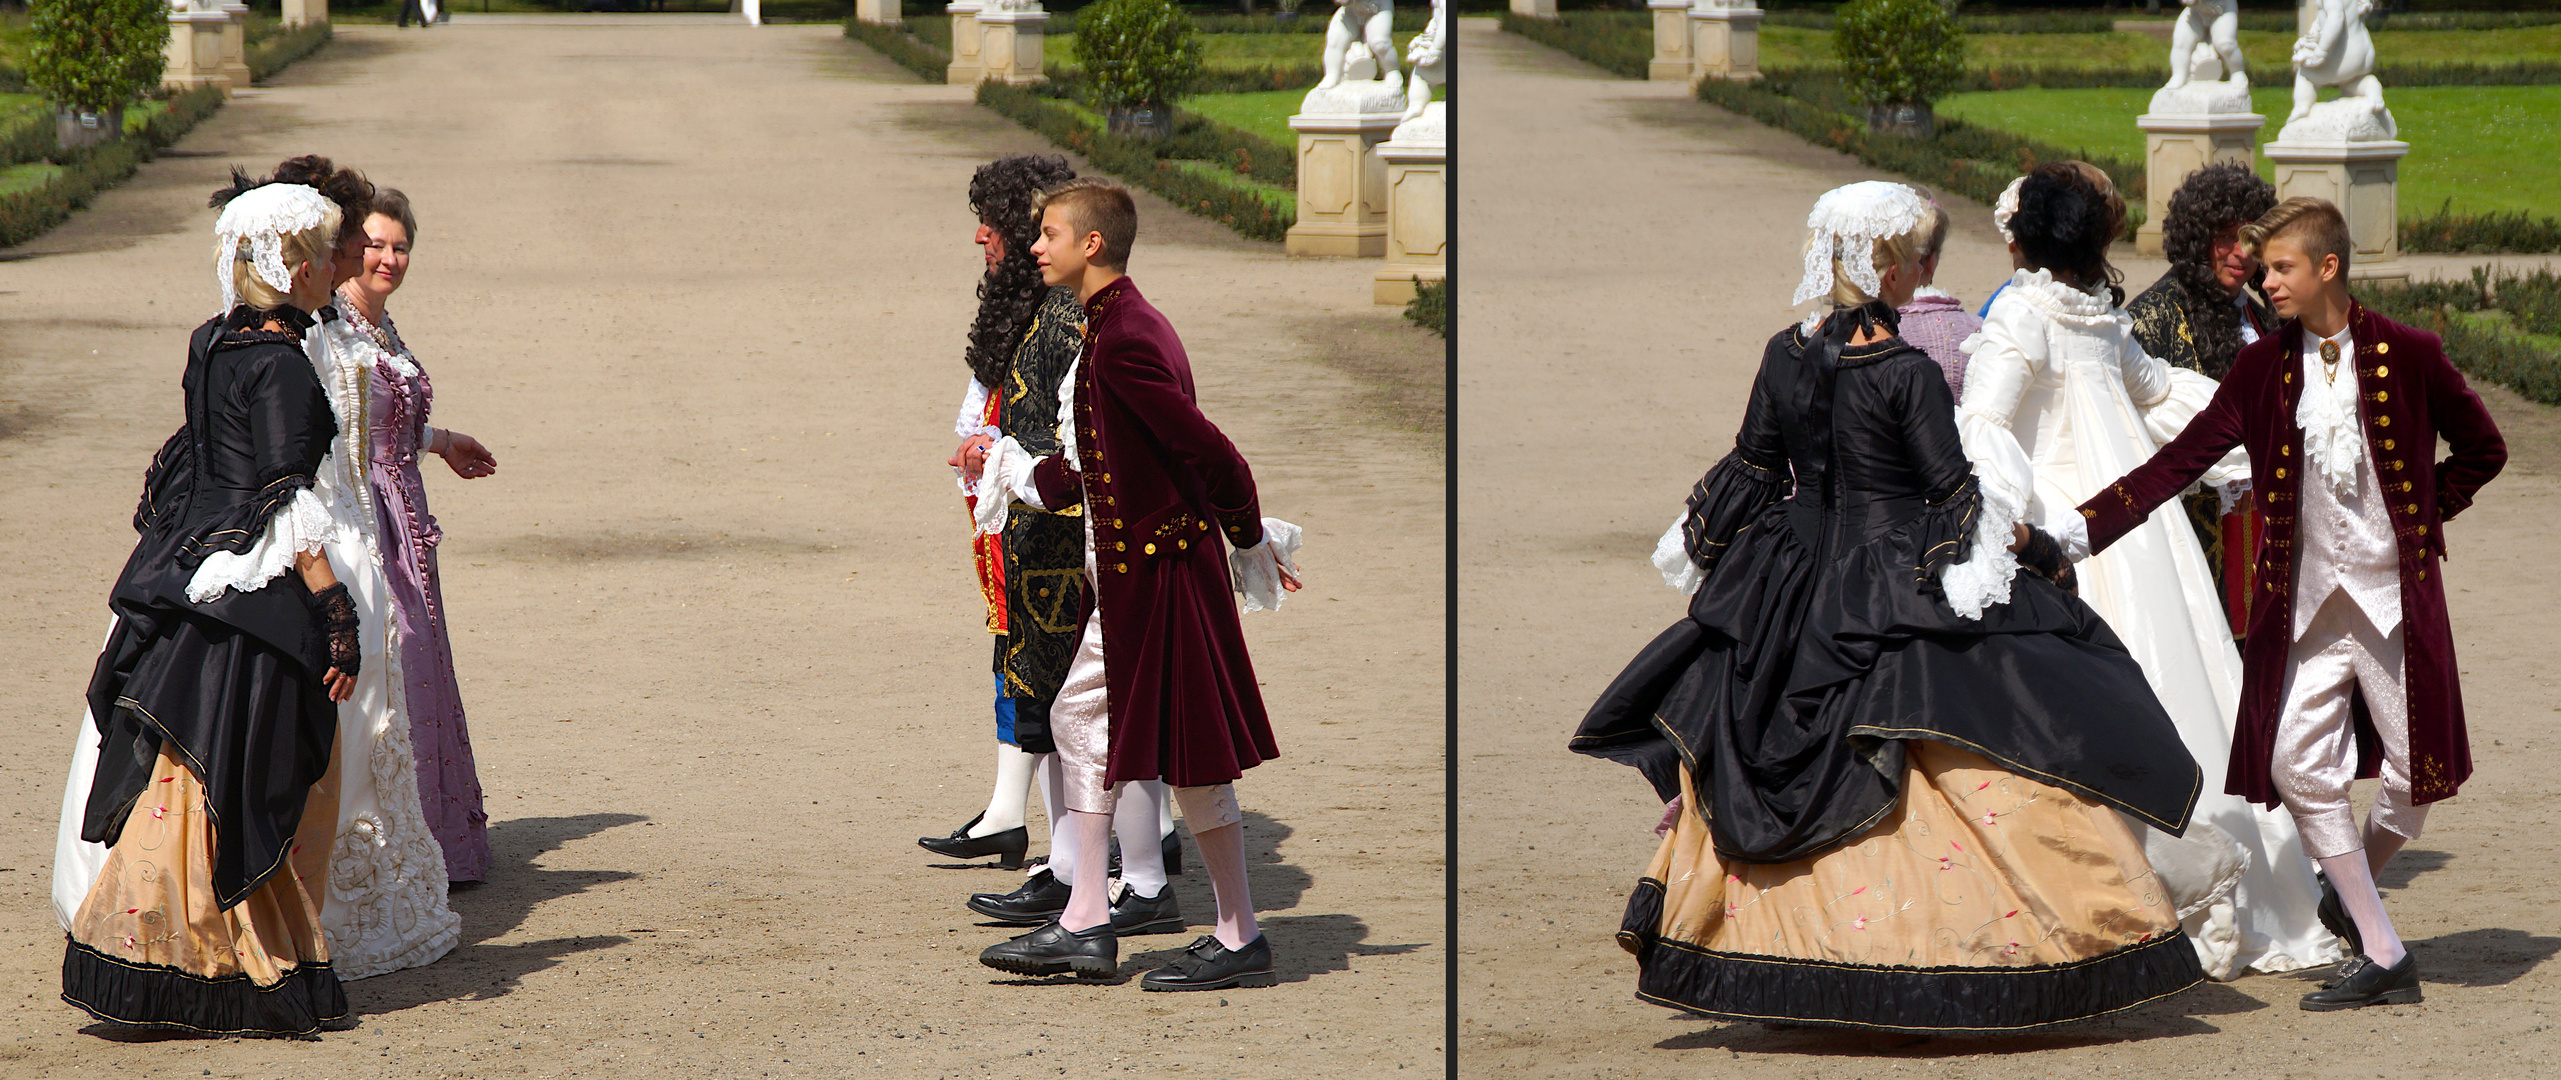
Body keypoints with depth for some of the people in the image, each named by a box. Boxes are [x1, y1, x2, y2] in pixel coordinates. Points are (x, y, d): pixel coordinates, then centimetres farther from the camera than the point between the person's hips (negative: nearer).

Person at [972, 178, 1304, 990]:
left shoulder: (1122, 342, -21)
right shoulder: (1119, 327, 12)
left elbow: (1210, 452, -23)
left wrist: (1250, 544, -12)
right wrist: (1019, 473, 26)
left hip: (1160, 570, -11)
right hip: (1130, 567, 11)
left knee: (1189, 754, -3)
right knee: (1080, 719, 15)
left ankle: (1240, 941, 6)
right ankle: (1086, 925, 19)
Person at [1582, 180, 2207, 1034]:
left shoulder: (1786, 355, 1)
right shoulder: (1905, 372, -17)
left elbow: (1750, 473, 9)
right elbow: (1954, 493, -14)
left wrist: (1702, 550, 25)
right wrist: (2036, 548, -2)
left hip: (1798, 595, 6)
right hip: (1904, 604, -6)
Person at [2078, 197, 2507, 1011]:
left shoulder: (2407, 356, -4)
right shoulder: (2261, 369, 3)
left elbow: (2482, 449, 10)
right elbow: (2177, 463, 1)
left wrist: (2420, 517, 2)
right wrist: (2075, 530, -8)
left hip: (2395, 597, -2)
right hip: (2305, 600, 2)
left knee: (2414, 778, -2)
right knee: (2298, 766, -8)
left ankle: (2351, 887, 30)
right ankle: (2381, 956, 3)